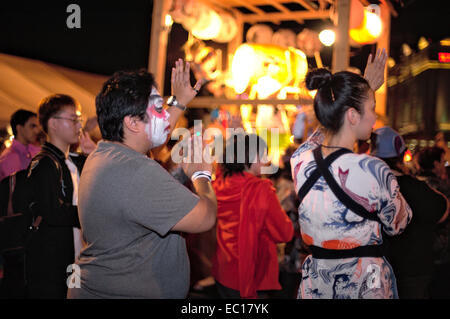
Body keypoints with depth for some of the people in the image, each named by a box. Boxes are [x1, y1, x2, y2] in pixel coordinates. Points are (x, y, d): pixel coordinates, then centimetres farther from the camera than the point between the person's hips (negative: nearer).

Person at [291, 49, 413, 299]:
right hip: (364, 284, -5)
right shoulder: (374, 171, -23)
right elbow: (397, 225, -4)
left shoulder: (301, 159, -7)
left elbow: (334, 122, 15)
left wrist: (365, 88, 23)